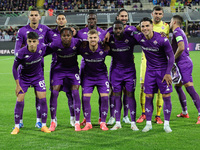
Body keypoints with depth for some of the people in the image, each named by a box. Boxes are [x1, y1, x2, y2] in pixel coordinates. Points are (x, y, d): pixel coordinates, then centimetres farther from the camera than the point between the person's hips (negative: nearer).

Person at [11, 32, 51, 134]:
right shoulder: (21, 53, -25)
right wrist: (17, 85, -12)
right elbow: (14, 67, -13)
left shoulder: (42, 48, -19)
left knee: (42, 99, -7)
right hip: (24, 77, -2)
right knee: (19, 101, -7)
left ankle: (44, 125, 5)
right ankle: (17, 127, 6)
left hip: (38, 76, 2)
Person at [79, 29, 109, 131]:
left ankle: (103, 122, 3)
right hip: (88, 76, 0)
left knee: (104, 97, -10)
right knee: (85, 98, -8)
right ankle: (88, 123, 3)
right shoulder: (83, 49, -19)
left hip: (102, 75, 0)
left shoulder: (104, 49, -18)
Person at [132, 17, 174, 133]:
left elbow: (171, 56, -11)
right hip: (150, 70, 3)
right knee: (148, 97, 1)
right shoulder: (139, 38, -8)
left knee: (166, 97, -3)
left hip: (163, 69, -3)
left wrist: (168, 73, -14)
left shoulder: (162, 40, -19)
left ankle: (166, 124, 7)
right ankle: (148, 123, 11)